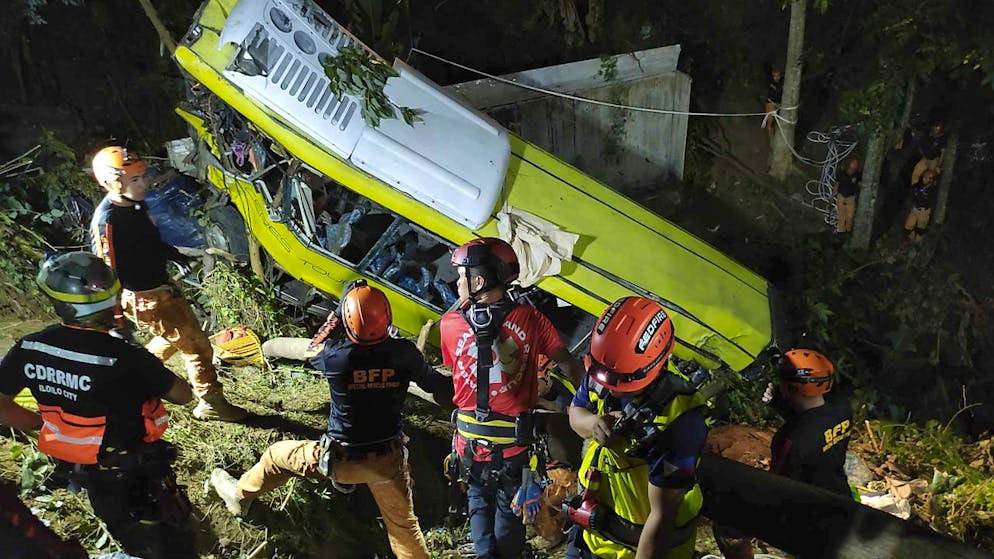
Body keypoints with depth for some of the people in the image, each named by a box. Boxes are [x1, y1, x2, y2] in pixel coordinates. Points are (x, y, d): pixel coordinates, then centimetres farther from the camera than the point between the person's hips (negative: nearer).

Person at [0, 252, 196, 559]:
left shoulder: (28, 348, -17)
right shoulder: (126, 358, -32)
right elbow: (183, 395, -18)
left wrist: (45, 424, 6)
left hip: (76, 465, 5)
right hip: (135, 465, -5)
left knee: (126, 530, 31)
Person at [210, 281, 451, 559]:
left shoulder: (335, 356, -21)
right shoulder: (403, 352, -18)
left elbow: (313, 349, 4)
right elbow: (432, 382, 0)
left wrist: (336, 313, 8)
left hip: (341, 460, -1)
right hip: (389, 459, 1)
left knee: (277, 454, 26)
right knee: (404, 527, 19)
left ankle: (241, 495, 51)